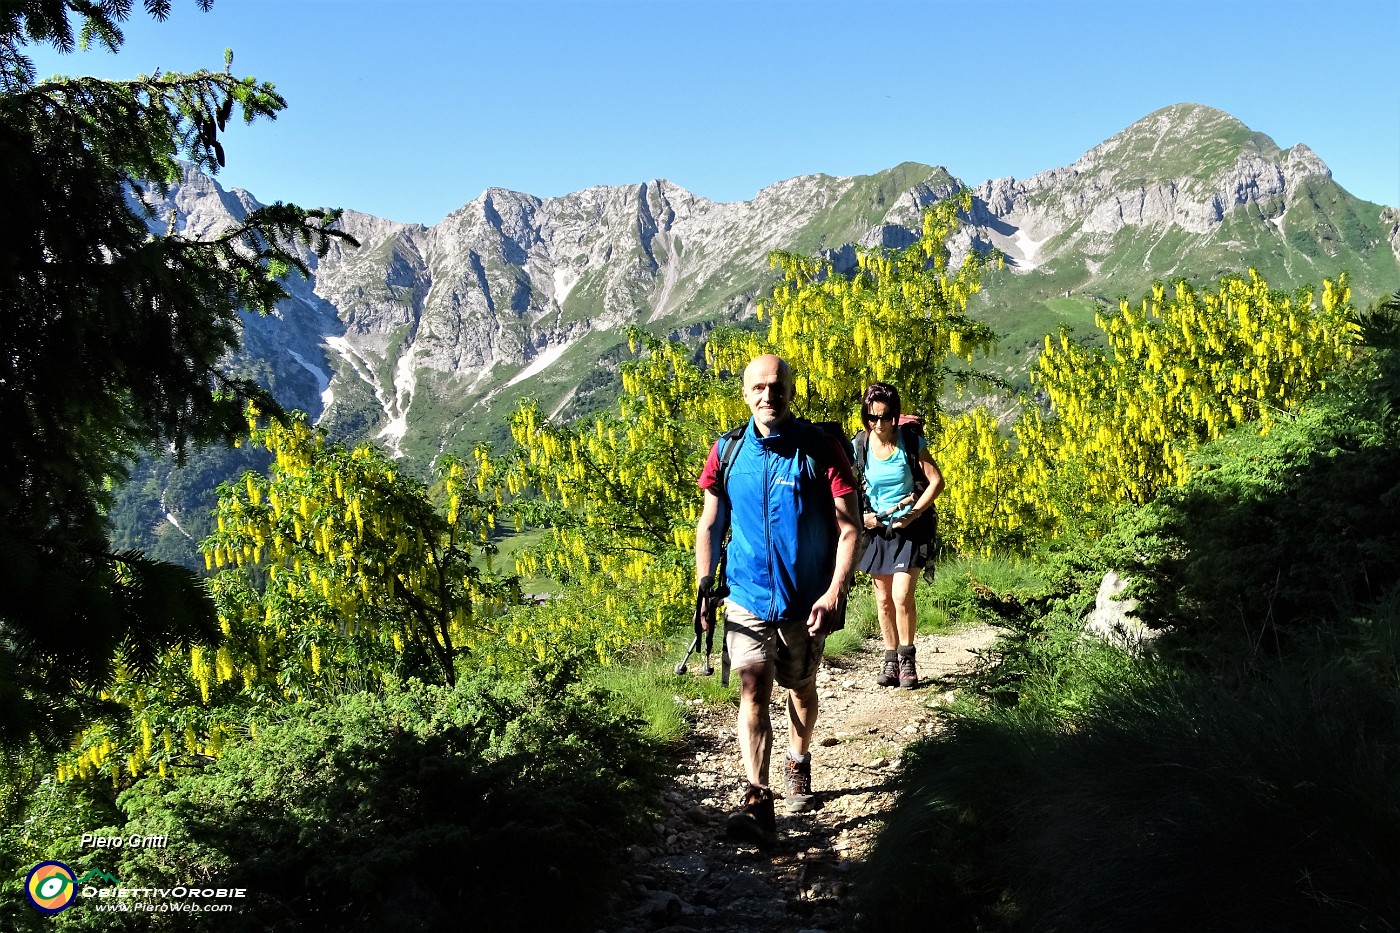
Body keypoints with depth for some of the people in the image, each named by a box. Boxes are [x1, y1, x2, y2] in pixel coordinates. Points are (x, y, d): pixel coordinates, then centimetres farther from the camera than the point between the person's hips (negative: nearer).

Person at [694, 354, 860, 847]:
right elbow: (710, 526, 6)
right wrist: (704, 588, -3)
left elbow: (849, 528, -10)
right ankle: (758, 803, -15)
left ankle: (798, 765, 43)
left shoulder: (821, 448, -10)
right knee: (753, 689, -13)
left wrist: (834, 593, -20)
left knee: (801, 689, 17)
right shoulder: (727, 451, -3)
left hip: (805, 600, 0)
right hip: (747, 598, 1)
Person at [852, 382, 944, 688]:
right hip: (876, 530, 3)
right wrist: (861, 515, -10)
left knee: (902, 597, -11)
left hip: (909, 529, -3)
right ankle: (890, 659, 22)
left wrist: (914, 512, -18)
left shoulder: (911, 441, -11)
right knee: (883, 600, 8)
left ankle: (907, 659, 7)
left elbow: (936, 481, -7)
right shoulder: (858, 446, -6)